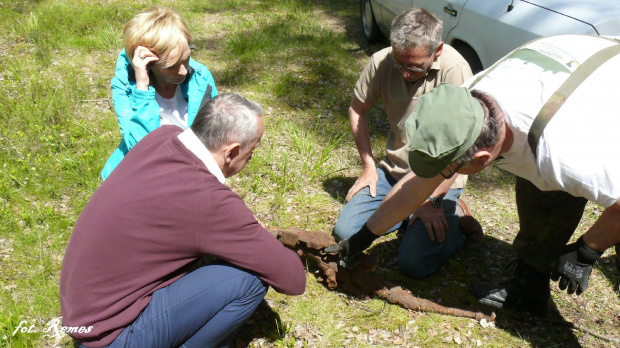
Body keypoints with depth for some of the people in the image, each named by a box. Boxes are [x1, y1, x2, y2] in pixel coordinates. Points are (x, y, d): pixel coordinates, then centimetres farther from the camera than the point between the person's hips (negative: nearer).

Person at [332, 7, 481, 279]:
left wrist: (430, 201, -21)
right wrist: (369, 167, 4)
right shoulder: (382, 61, -10)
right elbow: (357, 109, 7)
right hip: (393, 171, 5)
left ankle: (455, 217, 10)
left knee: (413, 264, -17)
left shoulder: (454, 69, -23)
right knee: (344, 231, -6)